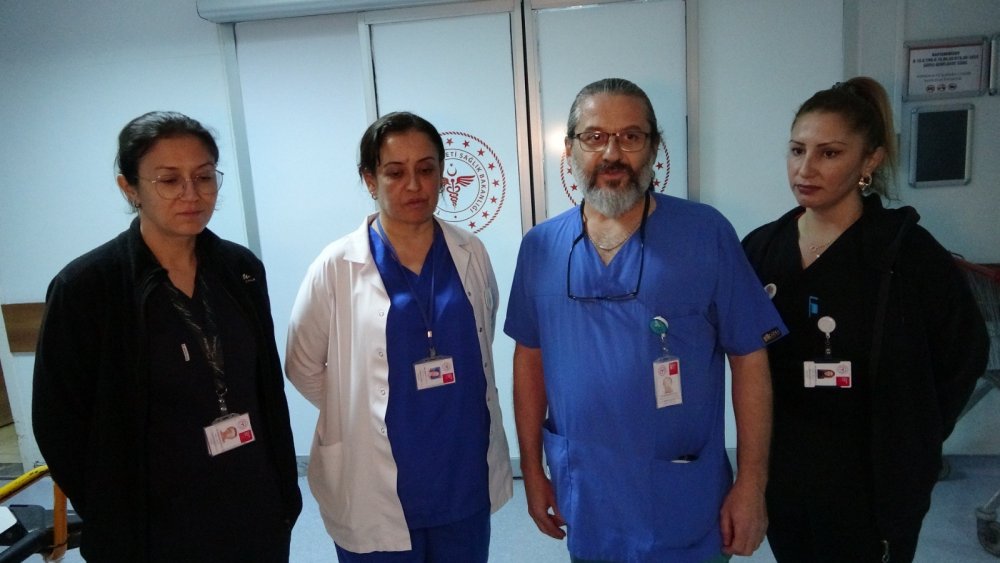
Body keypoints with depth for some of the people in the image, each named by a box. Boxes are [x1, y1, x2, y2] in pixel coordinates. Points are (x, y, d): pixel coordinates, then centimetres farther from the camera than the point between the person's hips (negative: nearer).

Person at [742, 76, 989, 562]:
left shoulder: (908, 252, -13)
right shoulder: (760, 248, -2)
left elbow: (963, 356, -3)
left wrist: (906, 446, -1)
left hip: (872, 490, -3)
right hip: (780, 479, 4)